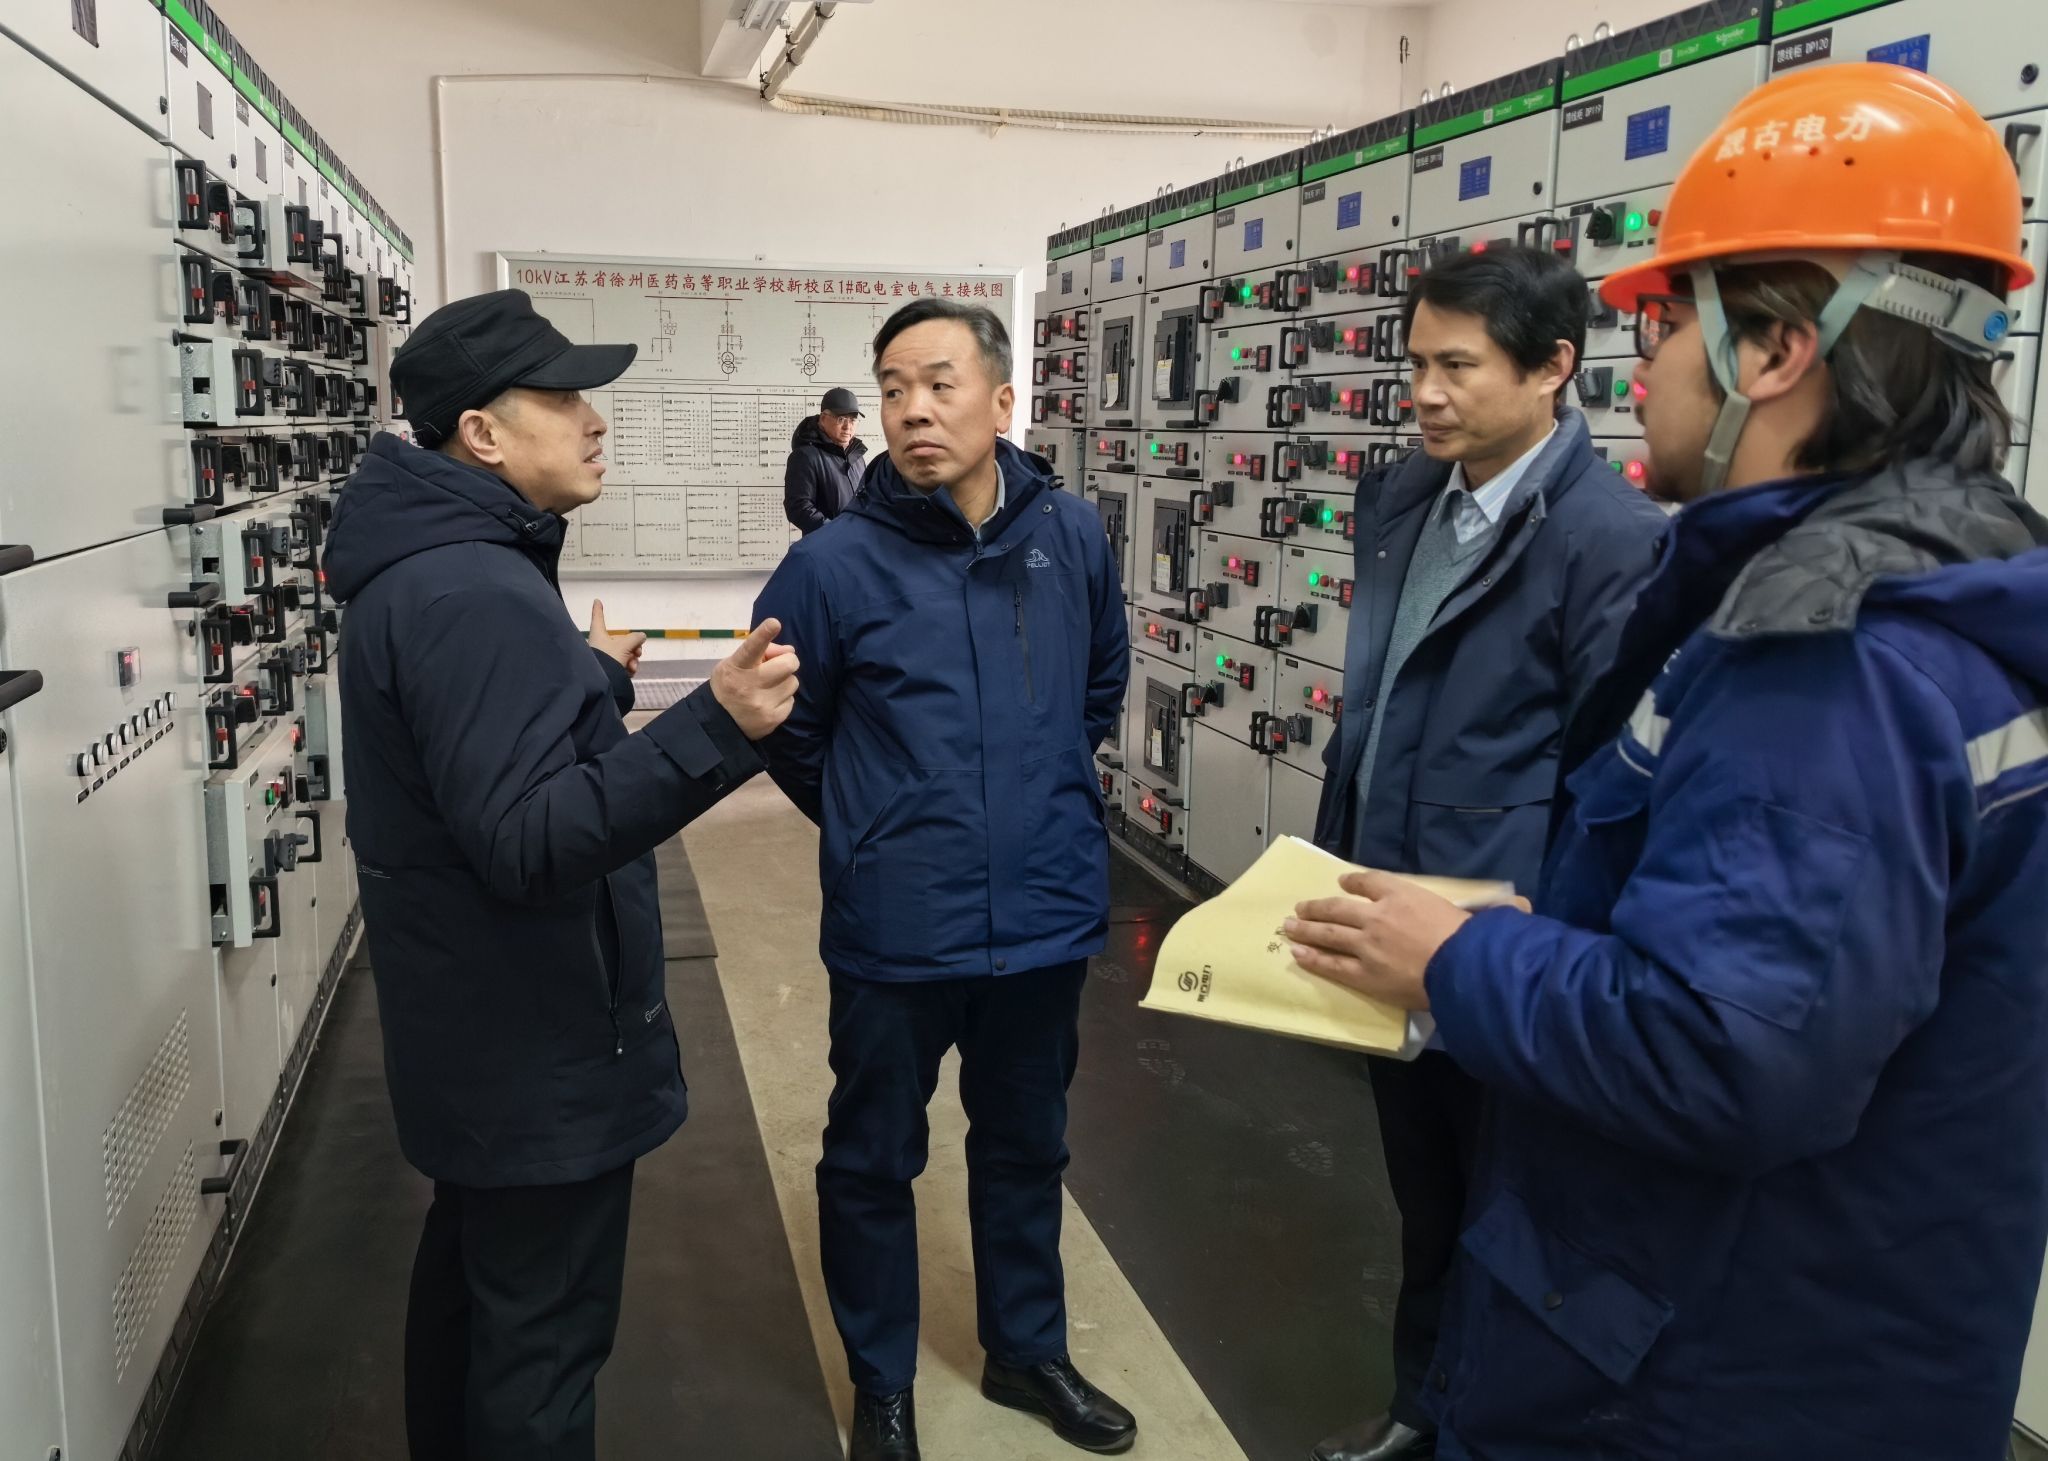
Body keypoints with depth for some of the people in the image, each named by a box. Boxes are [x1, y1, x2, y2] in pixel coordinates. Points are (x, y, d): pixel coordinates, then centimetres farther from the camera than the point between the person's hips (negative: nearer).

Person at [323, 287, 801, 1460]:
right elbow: (527, 842, -32)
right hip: (538, 1048, -11)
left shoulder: (431, 565, 8)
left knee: (474, 1280, 26)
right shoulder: (475, 593, -26)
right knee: (542, 1342, 4)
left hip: (478, 1033, 11)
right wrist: (714, 732, -40)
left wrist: (593, 678, 30)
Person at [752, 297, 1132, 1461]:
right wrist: (871, 831, 7)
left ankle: (1028, 1351, 44)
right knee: (874, 1162, 14)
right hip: (895, 930, -3)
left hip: (1046, 914, 3)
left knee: (1026, 1149, 21)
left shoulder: (1074, 537, -4)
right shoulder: (835, 564, -14)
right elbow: (787, 729, 1)